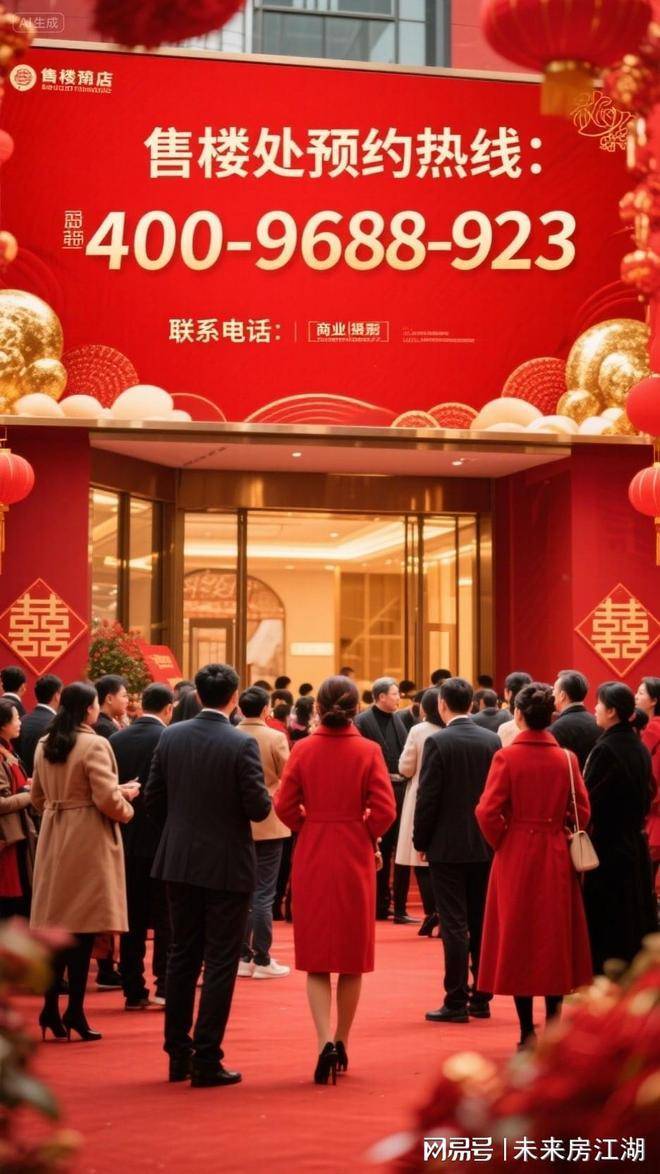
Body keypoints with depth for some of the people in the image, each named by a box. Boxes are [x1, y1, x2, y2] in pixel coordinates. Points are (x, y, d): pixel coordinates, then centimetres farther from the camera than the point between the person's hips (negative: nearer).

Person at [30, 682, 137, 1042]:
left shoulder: (44, 746, 7)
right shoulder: (94, 745, -15)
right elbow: (107, 799, -17)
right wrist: (126, 805, 2)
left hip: (54, 839, 7)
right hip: (88, 840, -7)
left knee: (57, 925, 11)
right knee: (82, 928, -2)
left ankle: (51, 1008, 12)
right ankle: (74, 1012, 1)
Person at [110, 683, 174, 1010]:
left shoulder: (116, 740, 0)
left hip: (126, 839, 4)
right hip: (162, 840, -4)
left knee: (132, 920, 10)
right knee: (165, 918, 5)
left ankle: (133, 990, 12)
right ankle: (165, 986, 2)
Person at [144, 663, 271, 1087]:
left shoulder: (171, 737, -1)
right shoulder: (241, 745, -16)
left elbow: (153, 799, 3)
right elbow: (258, 808, -16)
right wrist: (267, 796, 6)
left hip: (179, 862, 5)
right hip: (227, 866, -5)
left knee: (183, 956, 15)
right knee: (220, 962, 3)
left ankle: (178, 1054, 20)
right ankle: (206, 1060, 3)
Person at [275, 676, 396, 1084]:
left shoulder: (303, 750, -4)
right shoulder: (368, 751, -7)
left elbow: (285, 806, -5)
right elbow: (384, 810, -11)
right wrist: (367, 836, 6)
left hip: (311, 857, 1)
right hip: (355, 858, 0)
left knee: (316, 958, 6)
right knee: (352, 957, 13)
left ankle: (326, 1041, -12)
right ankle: (342, 1044, 20)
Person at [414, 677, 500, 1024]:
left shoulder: (438, 742, -12)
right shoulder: (492, 740, 2)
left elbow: (427, 797, -12)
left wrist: (420, 841, -1)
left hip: (448, 846, -5)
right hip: (485, 846, 5)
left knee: (454, 926, -2)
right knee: (482, 924, 11)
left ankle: (456, 1002, 0)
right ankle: (481, 999, 16)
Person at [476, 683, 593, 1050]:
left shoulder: (507, 757, -11)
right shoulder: (567, 758, -3)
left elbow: (488, 811, -15)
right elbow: (581, 812, -2)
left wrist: (501, 841, 1)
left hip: (516, 856, -2)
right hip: (557, 858, 2)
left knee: (518, 939, 7)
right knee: (556, 936, 12)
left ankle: (528, 1031, 7)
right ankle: (554, 1019, 12)